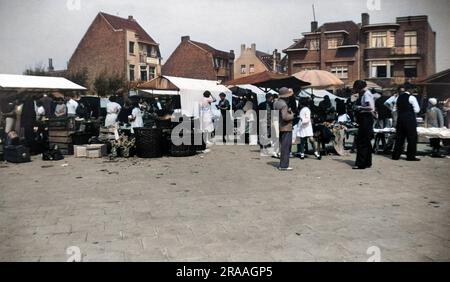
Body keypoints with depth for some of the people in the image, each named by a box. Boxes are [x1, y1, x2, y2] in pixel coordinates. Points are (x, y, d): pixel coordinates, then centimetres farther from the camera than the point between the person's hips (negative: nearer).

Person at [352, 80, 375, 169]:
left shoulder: (366, 94, -14)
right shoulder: (364, 94, 15)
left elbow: (371, 107, -24)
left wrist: (360, 107, -16)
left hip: (366, 118, -11)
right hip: (364, 119, 11)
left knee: (362, 142, -8)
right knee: (366, 142, 15)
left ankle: (361, 163, -5)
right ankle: (367, 163, 23)